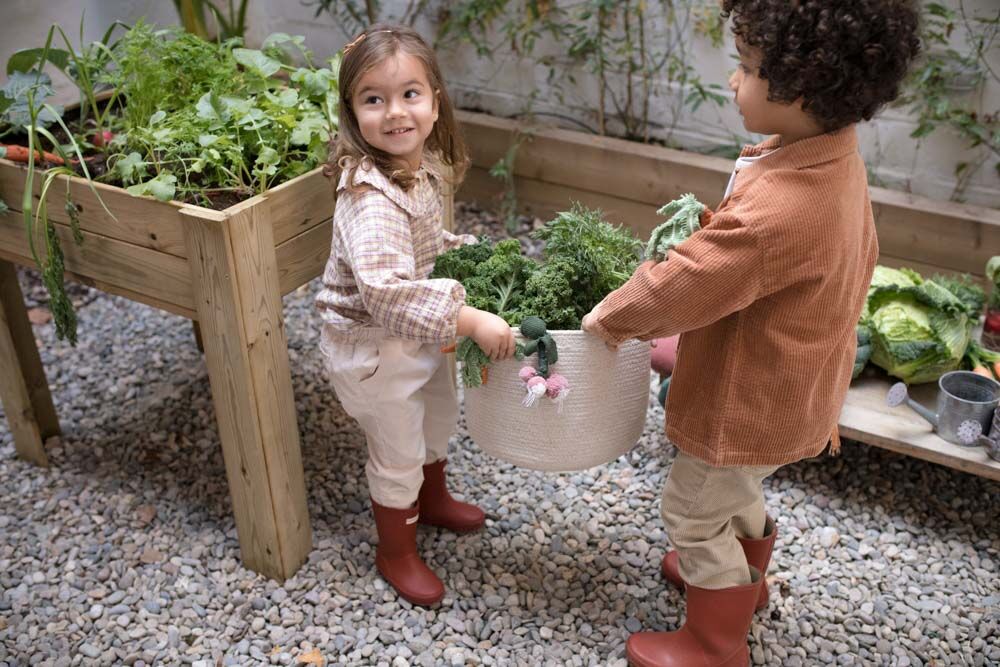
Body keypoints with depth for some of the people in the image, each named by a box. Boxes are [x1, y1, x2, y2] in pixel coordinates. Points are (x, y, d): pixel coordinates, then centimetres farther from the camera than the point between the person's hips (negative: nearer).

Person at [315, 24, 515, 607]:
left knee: (440, 415, 29)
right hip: (373, 347, -9)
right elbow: (385, 290, -43)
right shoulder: (371, 195, -33)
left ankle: (433, 499, 58)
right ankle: (397, 553, 36)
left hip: (418, 335, 9)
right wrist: (470, 320, -41)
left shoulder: (421, 165, -5)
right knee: (399, 453, 10)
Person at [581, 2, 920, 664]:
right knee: (737, 492, 32)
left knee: (694, 514, 13)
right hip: (792, 387, 9)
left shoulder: (779, 211, -38)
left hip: (751, 404, -9)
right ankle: (742, 577, 58)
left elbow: (680, 285, -29)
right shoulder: (837, 161, -7)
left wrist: (611, 317, -11)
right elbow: (859, 259, 10)